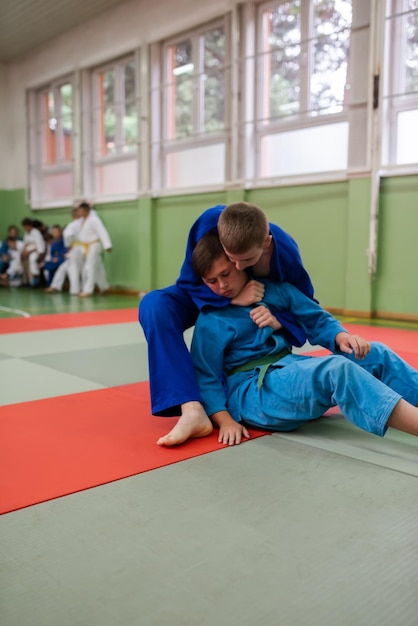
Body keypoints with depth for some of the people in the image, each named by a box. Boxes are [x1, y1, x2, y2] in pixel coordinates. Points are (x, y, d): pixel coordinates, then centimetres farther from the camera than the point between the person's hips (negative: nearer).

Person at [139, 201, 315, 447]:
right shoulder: (210, 223, -37)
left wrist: (278, 321, -40)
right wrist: (233, 298, -41)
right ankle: (193, 411, -40)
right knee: (155, 305, -33)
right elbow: (189, 282, -24)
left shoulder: (286, 253, -33)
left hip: (259, 308, 1)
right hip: (209, 296, -1)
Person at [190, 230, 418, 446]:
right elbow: (206, 380, -4)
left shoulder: (275, 289, 9)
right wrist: (225, 421, -18)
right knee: (337, 369, -32)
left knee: (376, 354, -4)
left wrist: (341, 337, -8)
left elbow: (317, 319, 12)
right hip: (252, 392, -7)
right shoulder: (210, 323, -4)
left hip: (293, 370, 7)